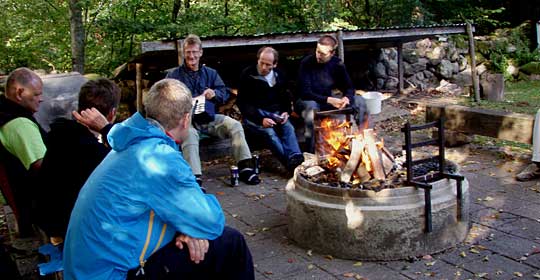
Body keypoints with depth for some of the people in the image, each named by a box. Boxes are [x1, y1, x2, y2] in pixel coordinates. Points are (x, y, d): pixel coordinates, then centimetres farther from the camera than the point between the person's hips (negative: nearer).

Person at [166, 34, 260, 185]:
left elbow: (225, 93, 12)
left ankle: (245, 167, -23)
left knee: (235, 125, -22)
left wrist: (214, 93, -11)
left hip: (209, 118, 3)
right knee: (189, 134, -38)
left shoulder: (211, 73, 21)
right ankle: (195, 179, -48)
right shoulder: (174, 75, 13)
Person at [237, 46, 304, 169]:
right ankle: (291, 163, -44)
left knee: (288, 127, -28)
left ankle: (295, 158, -49)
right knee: (269, 132, -33)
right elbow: (243, 103, -6)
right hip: (255, 115, -4)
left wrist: (286, 112, 0)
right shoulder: (247, 75, -3)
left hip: (275, 113, 4)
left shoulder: (279, 75, 12)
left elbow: (285, 97, 23)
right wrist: (261, 119, -19)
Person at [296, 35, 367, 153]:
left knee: (359, 101, -9)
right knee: (312, 106, -41)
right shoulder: (306, 63, -19)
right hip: (307, 101, -5)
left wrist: (346, 98, -24)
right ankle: (310, 151, -33)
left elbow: (349, 87, 1)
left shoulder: (338, 64, -5)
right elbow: (305, 93, -24)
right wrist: (329, 100, -33)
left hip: (328, 100, 5)